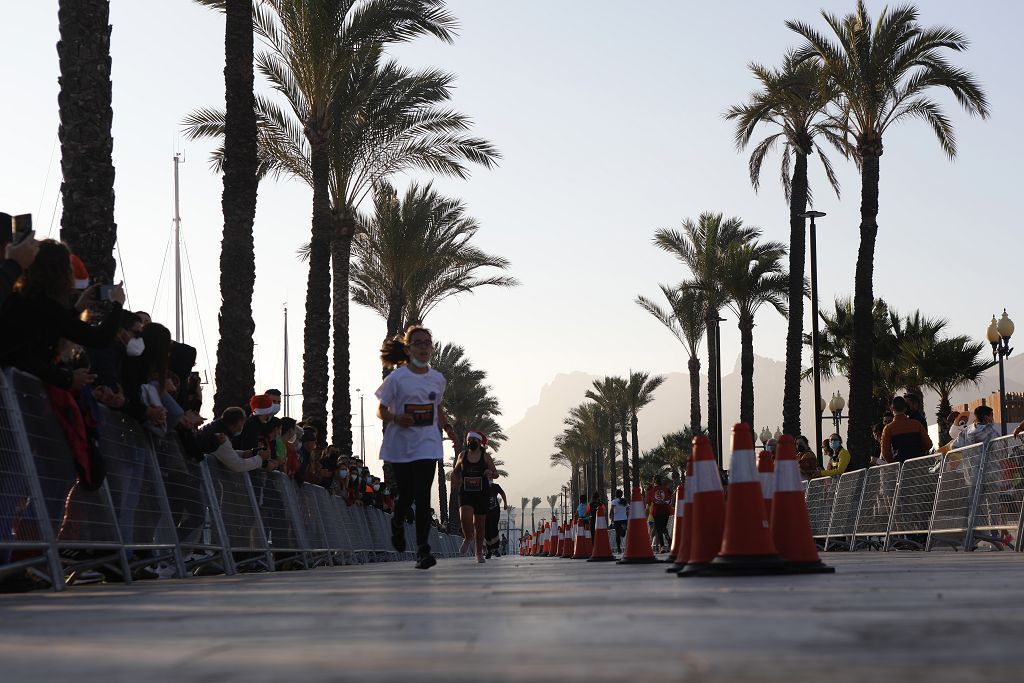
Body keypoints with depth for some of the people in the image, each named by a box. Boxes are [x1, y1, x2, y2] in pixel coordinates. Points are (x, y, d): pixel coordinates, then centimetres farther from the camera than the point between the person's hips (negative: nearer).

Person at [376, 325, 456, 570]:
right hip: (400, 446, -2)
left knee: (422, 497, -10)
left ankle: (423, 550, -12)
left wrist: (446, 426, 9)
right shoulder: (397, 378, -5)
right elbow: (380, 410, -2)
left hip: (427, 445, 2)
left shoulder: (438, 379, 8)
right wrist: (396, 418, -21)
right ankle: (397, 523, 42)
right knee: (406, 495, 6)